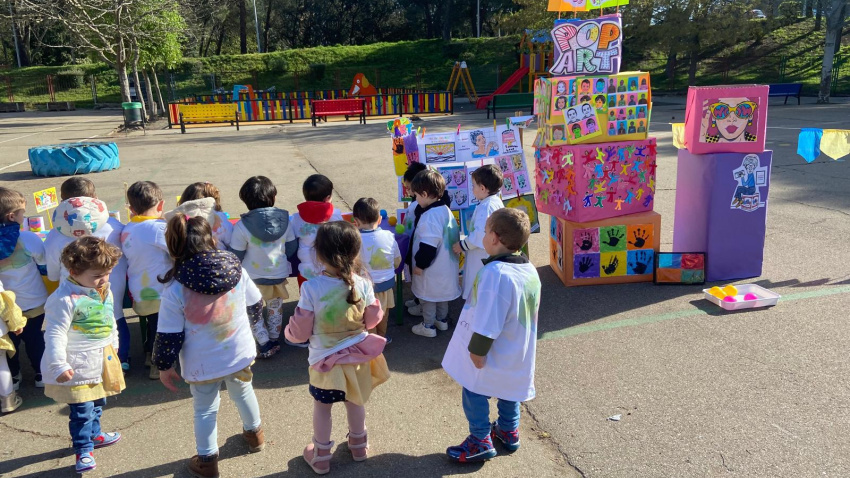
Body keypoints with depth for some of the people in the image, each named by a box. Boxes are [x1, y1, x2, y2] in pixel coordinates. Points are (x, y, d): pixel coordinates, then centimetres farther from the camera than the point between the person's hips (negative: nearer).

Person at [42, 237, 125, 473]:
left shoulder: (104, 292, 3)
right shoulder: (65, 299, -23)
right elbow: (55, 334, -22)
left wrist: (113, 347, 24)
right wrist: (58, 365, -23)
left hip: (101, 361, 8)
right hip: (78, 366, -8)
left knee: (97, 403, 23)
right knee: (82, 409, -1)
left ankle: (92, 434, 44)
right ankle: (83, 450, 15)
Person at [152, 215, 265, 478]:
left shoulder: (175, 288, -21)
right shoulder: (235, 268, -13)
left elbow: (168, 335, -15)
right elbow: (256, 306, 1)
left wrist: (164, 366, 2)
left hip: (202, 364, -3)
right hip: (240, 354, 3)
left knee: (205, 410, 19)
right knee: (243, 392, 29)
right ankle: (254, 433, 52)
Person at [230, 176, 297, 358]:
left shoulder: (242, 226, -22)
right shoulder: (285, 220, -13)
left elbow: (236, 256, -13)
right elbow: (291, 248, -2)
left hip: (253, 277, -3)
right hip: (279, 275, 3)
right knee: (275, 309, 24)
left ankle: (265, 345, 13)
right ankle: (274, 340, 37)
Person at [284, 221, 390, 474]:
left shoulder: (311, 288, -26)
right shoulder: (363, 284, -17)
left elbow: (300, 332, -16)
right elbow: (372, 321, -2)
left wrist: (288, 331, 6)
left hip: (325, 360, -3)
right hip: (357, 355, 3)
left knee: (322, 407, 19)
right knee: (355, 402, 25)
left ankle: (321, 456, 37)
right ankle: (359, 444, 46)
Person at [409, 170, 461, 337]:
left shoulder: (429, 216, -27)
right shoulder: (445, 210, 2)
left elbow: (428, 245, -28)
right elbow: (453, 235, 13)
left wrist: (420, 265, -17)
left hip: (431, 267, -9)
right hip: (445, 263, 9)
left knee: (427, 295, 9)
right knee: (441, 291, 24)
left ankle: (428, 326, 21)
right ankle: (442, 320, 39)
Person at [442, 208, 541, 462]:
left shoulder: (495, 273, -31)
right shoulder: (530, 270, -3)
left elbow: (486, 323, -28)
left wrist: (477, 352, -16)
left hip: (492, 356, -8)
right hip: (517, 352, 8)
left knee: (474, 392, 12)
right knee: (508, 390, 26)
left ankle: (480, 441, 24)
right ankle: (508, 431, 44)